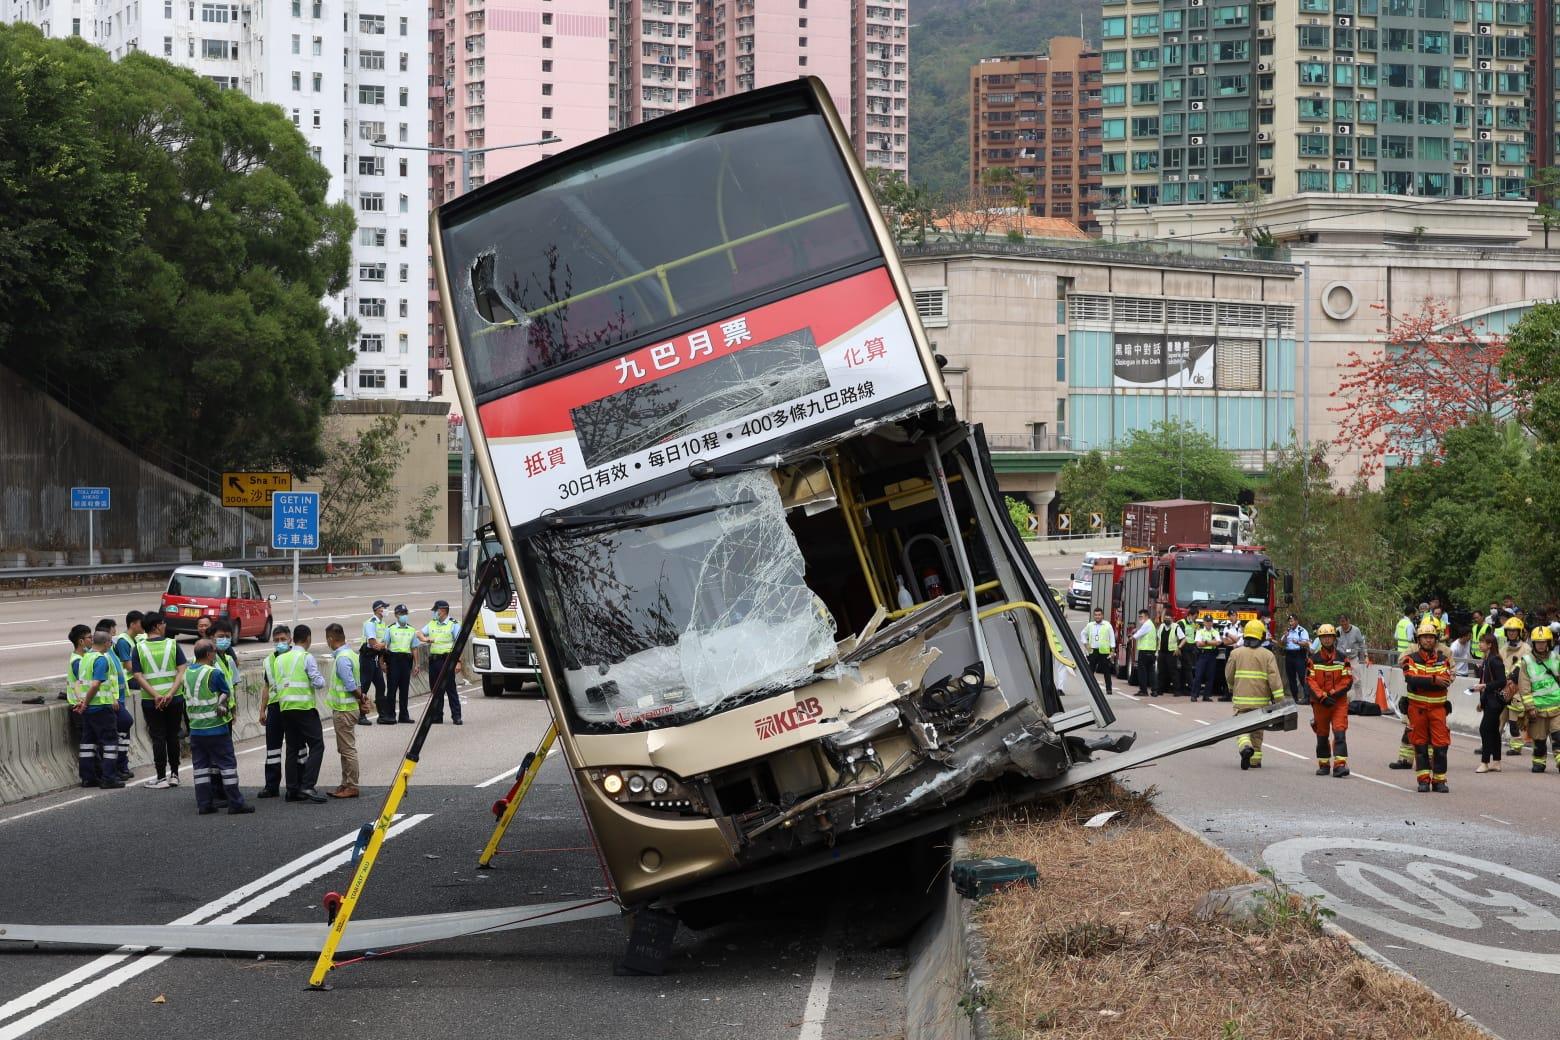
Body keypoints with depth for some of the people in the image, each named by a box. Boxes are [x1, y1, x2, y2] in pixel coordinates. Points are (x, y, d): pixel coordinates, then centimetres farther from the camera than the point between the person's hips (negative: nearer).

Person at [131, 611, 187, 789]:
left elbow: (138, 676, -10)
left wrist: (155, 695, -15)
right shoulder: (172, 645, -1)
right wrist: (170, 694, -15)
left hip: (151, 701, -1)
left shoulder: (139, 649, -2)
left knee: (158, 738, 3)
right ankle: (174, 774, 18)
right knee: (173, 736, 13)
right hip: (174, 699, 1)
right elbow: (182, 671, -10)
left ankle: (162, 777, 2)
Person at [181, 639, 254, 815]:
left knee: (200, 766, 10)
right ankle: (235, 804, 0)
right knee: (227, 764, 0)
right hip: (216, 728, -6)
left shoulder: (187, 673, 6)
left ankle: (204, 804, 10)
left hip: (195, 729, 6)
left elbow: (187, 697, 13)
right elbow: (227, 693, -5)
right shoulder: (214, 673, -15)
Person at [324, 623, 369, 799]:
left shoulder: (342, 658, -19)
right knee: (344, 749, 15)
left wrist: (361, 699, -7)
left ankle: (351, 787, -1)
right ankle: (346, 785, 21)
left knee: (348, 749, -5)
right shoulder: (350, 654, 13)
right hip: (345, 709, 10)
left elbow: (351, 685, -21)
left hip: (344, 710, -10)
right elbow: (355, 684, 15)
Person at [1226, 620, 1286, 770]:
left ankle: (1245, 746, -29)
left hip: (1241, 699, -1)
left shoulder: (1236, 653, 0)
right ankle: (1255, 760, 19)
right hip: (1261, 700, 1)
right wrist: (1279, 699, -7)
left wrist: (1232, 688, 30)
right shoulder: (1268, 655, -1)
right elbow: (1274, 678, -8)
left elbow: (1229, 675, 9)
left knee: (1241, 727, 1)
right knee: (1257, 730, 15)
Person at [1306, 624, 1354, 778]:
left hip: (1339, 701, -1)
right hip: (1320, 702, 1)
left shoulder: (1342, 659, 2)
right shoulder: (1313, 659, 2)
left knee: (1340, 732, -13)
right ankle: (1324, 764, 24)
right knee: (1322, 735, 10)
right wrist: (1322, 697, -14)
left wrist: (1334, 694, -12)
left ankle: (1340, 765, -19)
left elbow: (1348, 680, -2)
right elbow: (1310, 681, -4)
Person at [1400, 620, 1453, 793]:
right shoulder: (1411, 659, 3)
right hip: (1417, 707, -1)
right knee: (1420, 743, 3)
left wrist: (1421, 681, -15)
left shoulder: (1443, 660, 8)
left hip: (1438, 707, 1)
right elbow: (1411, 679, -16)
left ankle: (1439, 780, 3)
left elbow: (1446, 682, -9)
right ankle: (1423, 779, 9)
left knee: (1441, 744, -4)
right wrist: (1433, 680, -22)